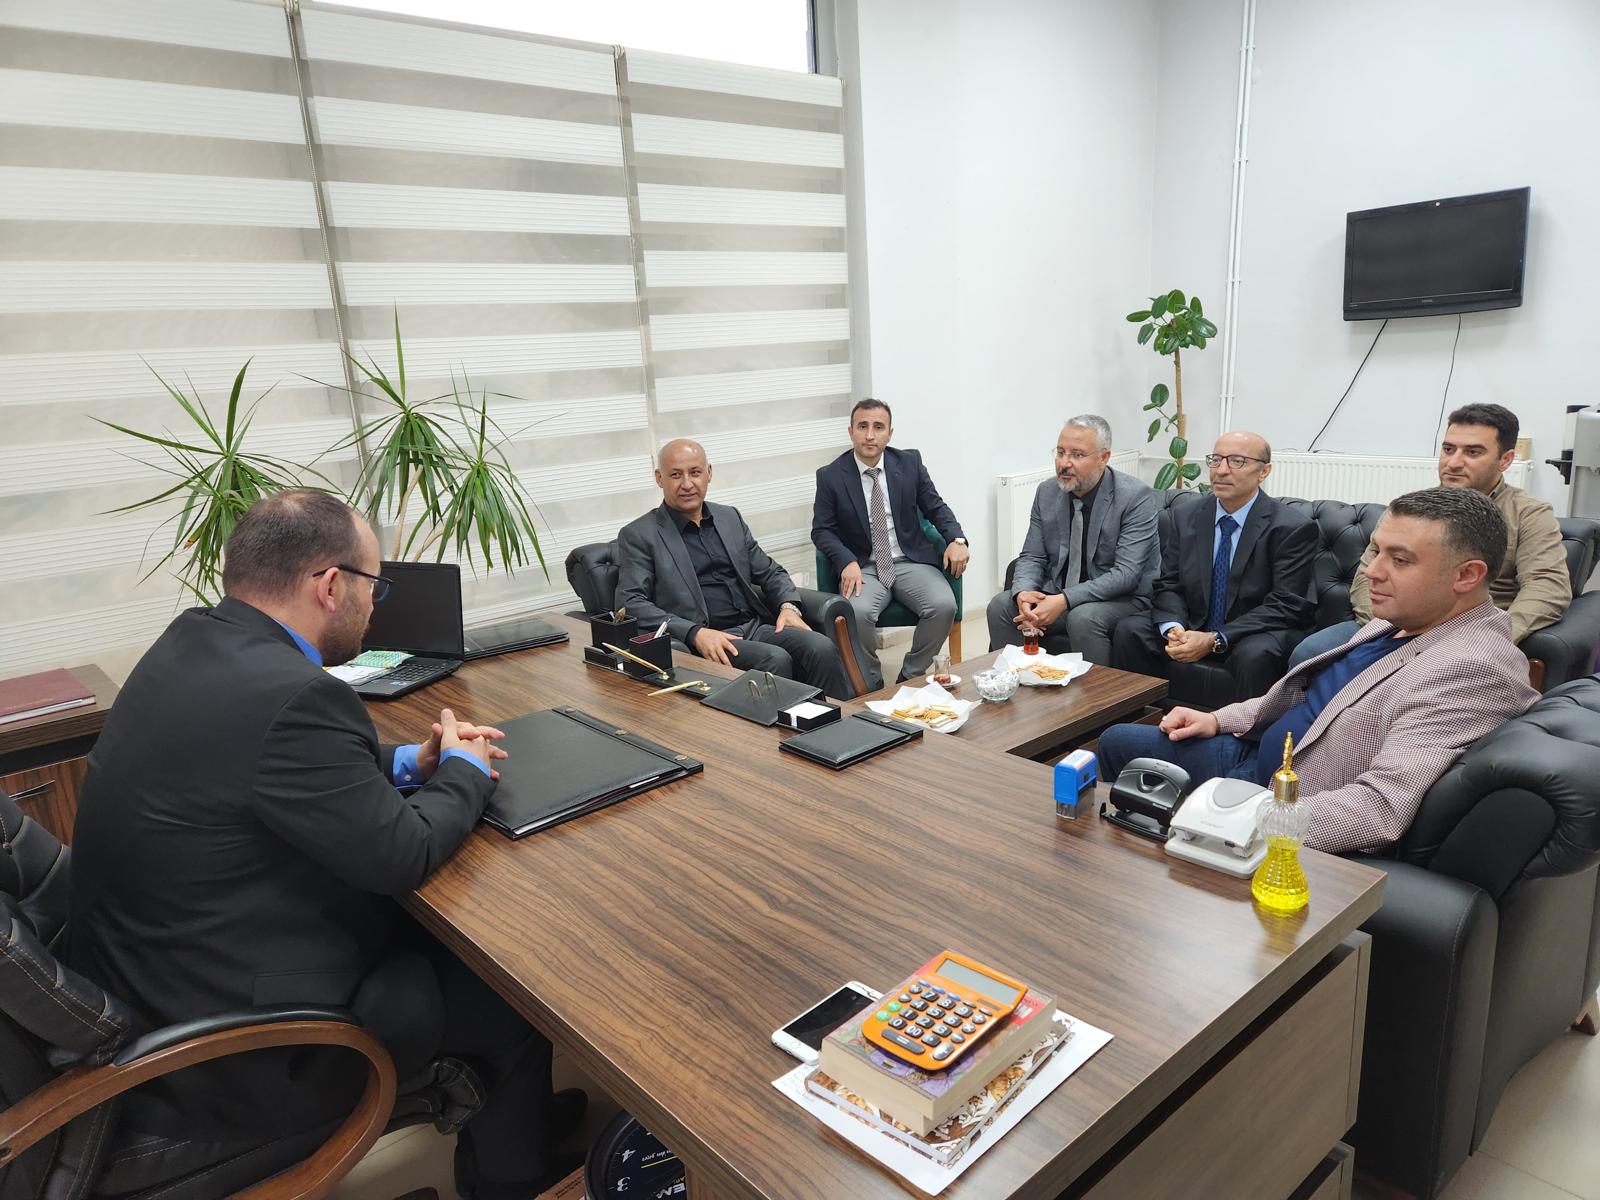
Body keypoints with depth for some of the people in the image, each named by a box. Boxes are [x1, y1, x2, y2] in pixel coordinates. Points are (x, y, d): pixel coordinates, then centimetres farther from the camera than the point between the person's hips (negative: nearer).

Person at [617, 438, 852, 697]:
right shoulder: (637, 535, 1)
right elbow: (631, 603, -8)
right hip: (706, 641, -5)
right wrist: (695, 632, -21)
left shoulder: (730, 517, 18)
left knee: (821, 648, -21)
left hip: (756, 626, 5)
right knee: (776, 659, -30)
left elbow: (770, 572, 22)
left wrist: (789, 606, -1)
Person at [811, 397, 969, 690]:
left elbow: (936, 508, 10)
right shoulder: (830, 476, 0)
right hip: (863, 568, -2)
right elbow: (822, 529, 1)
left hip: (912, 562, 2)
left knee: (944, 606, -26)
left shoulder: (910, 463, 5)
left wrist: (957, 539, -11)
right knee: (857, 612, -33)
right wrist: (847, 562, -18)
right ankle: (872, 685, -6)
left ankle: (911, 676, -1)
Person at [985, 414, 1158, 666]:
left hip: (1123, 598, -5)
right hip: (1057, 594, 5)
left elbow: (1126, 574, -21)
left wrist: (1064, 601, -30)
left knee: (1083, 617, -34)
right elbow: (1032, 557, 5)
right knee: (1000, 606, -16)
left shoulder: (1136, 497, -14)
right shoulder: (1047, 492, 2)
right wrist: (1023, 593, -19)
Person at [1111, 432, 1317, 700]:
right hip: (1194, 628, 4)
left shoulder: (1292, 528, -10)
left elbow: (1285, 605, -16)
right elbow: (1168, 586, 4)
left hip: (1260, 635, -4)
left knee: (1255, 654, -37)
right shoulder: (1186, 518, 4)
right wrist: (1174, 628, -19)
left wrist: (1215, 640, -25)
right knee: (1129, 631, -19)